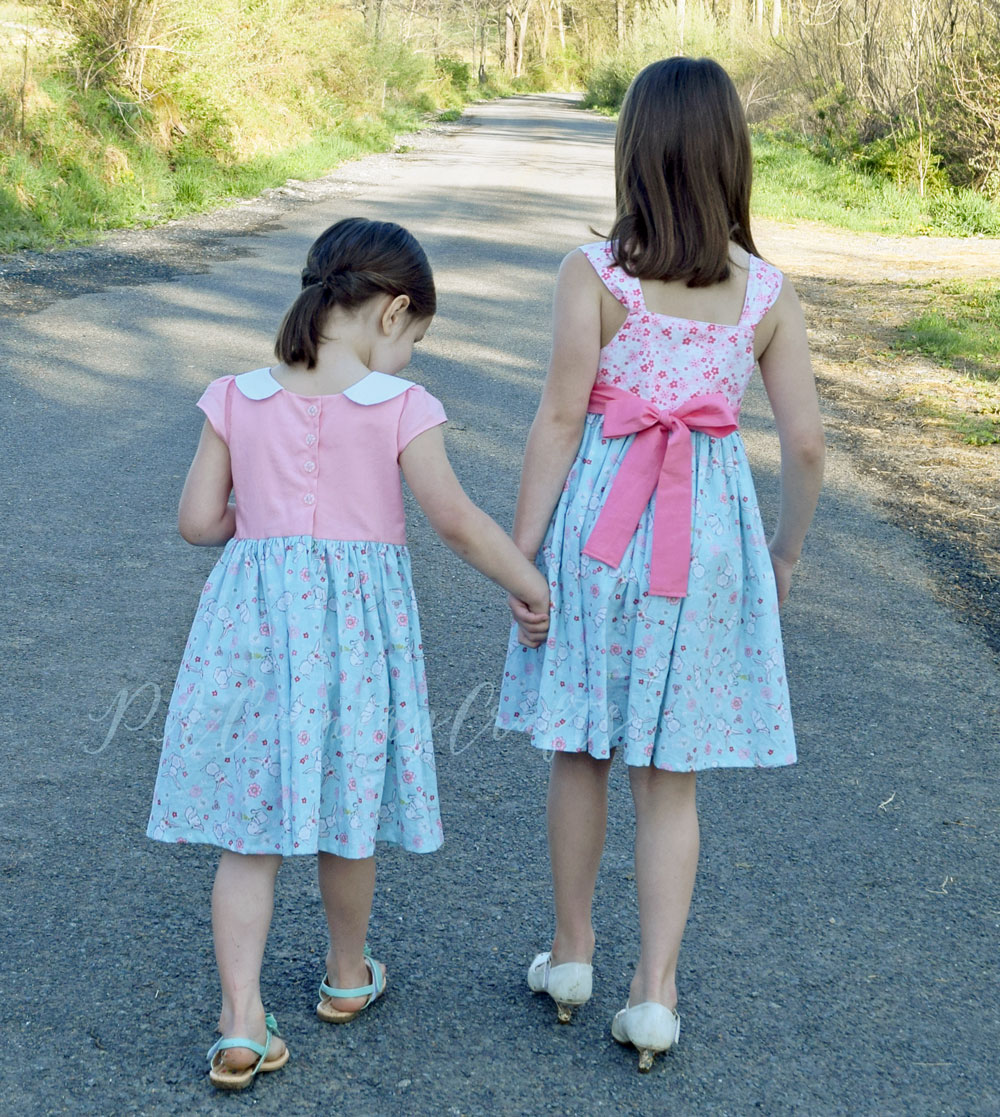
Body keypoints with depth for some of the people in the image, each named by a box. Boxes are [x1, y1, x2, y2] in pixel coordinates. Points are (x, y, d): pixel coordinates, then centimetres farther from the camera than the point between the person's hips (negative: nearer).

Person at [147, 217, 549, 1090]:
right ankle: (348, 976, 37)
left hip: (253, 617, 2)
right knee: (347, 810, 17)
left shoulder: (239, 399, 0)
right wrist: (531, 586, 2)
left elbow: (198, 521, 1)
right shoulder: (400, 407, -8)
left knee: (250, 828, 8)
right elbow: (459, 523, -10)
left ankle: (242, 1024, 2)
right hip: (358, 616, -2)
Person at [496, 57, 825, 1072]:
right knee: (669, 777, 10)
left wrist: (520, 553, -5)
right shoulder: (767, 292, -2)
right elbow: (806, 444, -1)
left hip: (599, 525, -1)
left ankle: (570, 952, 29)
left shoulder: (592, 275, -9)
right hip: (711, 531, 1)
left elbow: (559, 419, -10)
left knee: (580, 750, 16)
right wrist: (784, 548, 15)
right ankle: (654, 993, 10)